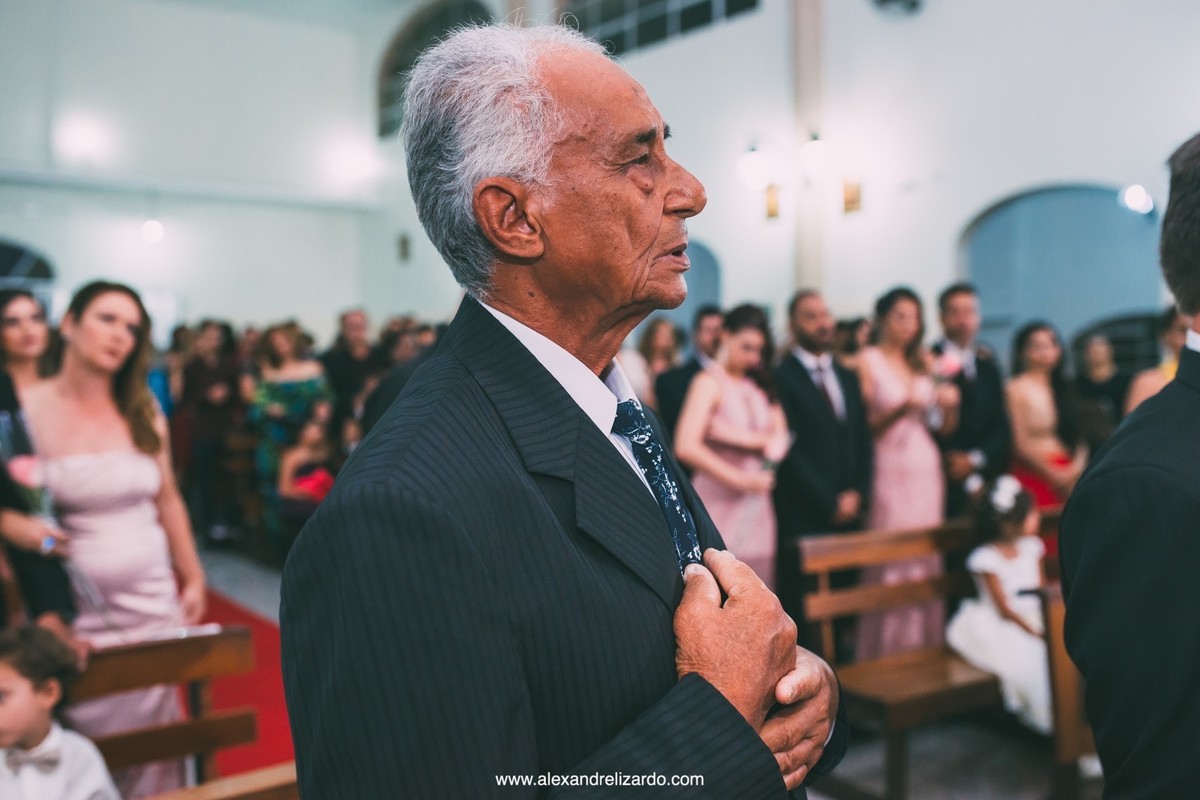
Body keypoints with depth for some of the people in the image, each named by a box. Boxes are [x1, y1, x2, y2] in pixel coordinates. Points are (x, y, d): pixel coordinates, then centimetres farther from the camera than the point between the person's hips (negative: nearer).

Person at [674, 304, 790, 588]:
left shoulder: (760, 384, 14)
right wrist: (739, 479, -14)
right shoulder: (709, 382, -6)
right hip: (718, 506, -6)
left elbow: (779, 442, 4)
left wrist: (738, 437, -12)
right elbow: (687, 448, -19)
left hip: (757, 507, 6)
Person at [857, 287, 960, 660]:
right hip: (888, 469, -5)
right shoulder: (868, 361, -1)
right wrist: (900, 409, -20)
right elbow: (865, 426, -6)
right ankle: (886, 652, 4)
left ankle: (924, 647, 15)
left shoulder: (925, 362, 15)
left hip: (925, 469, 5)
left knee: (926, 557, 5)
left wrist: (950, 405, -5)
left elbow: (945, 428, 14)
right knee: (890, 560, -6)